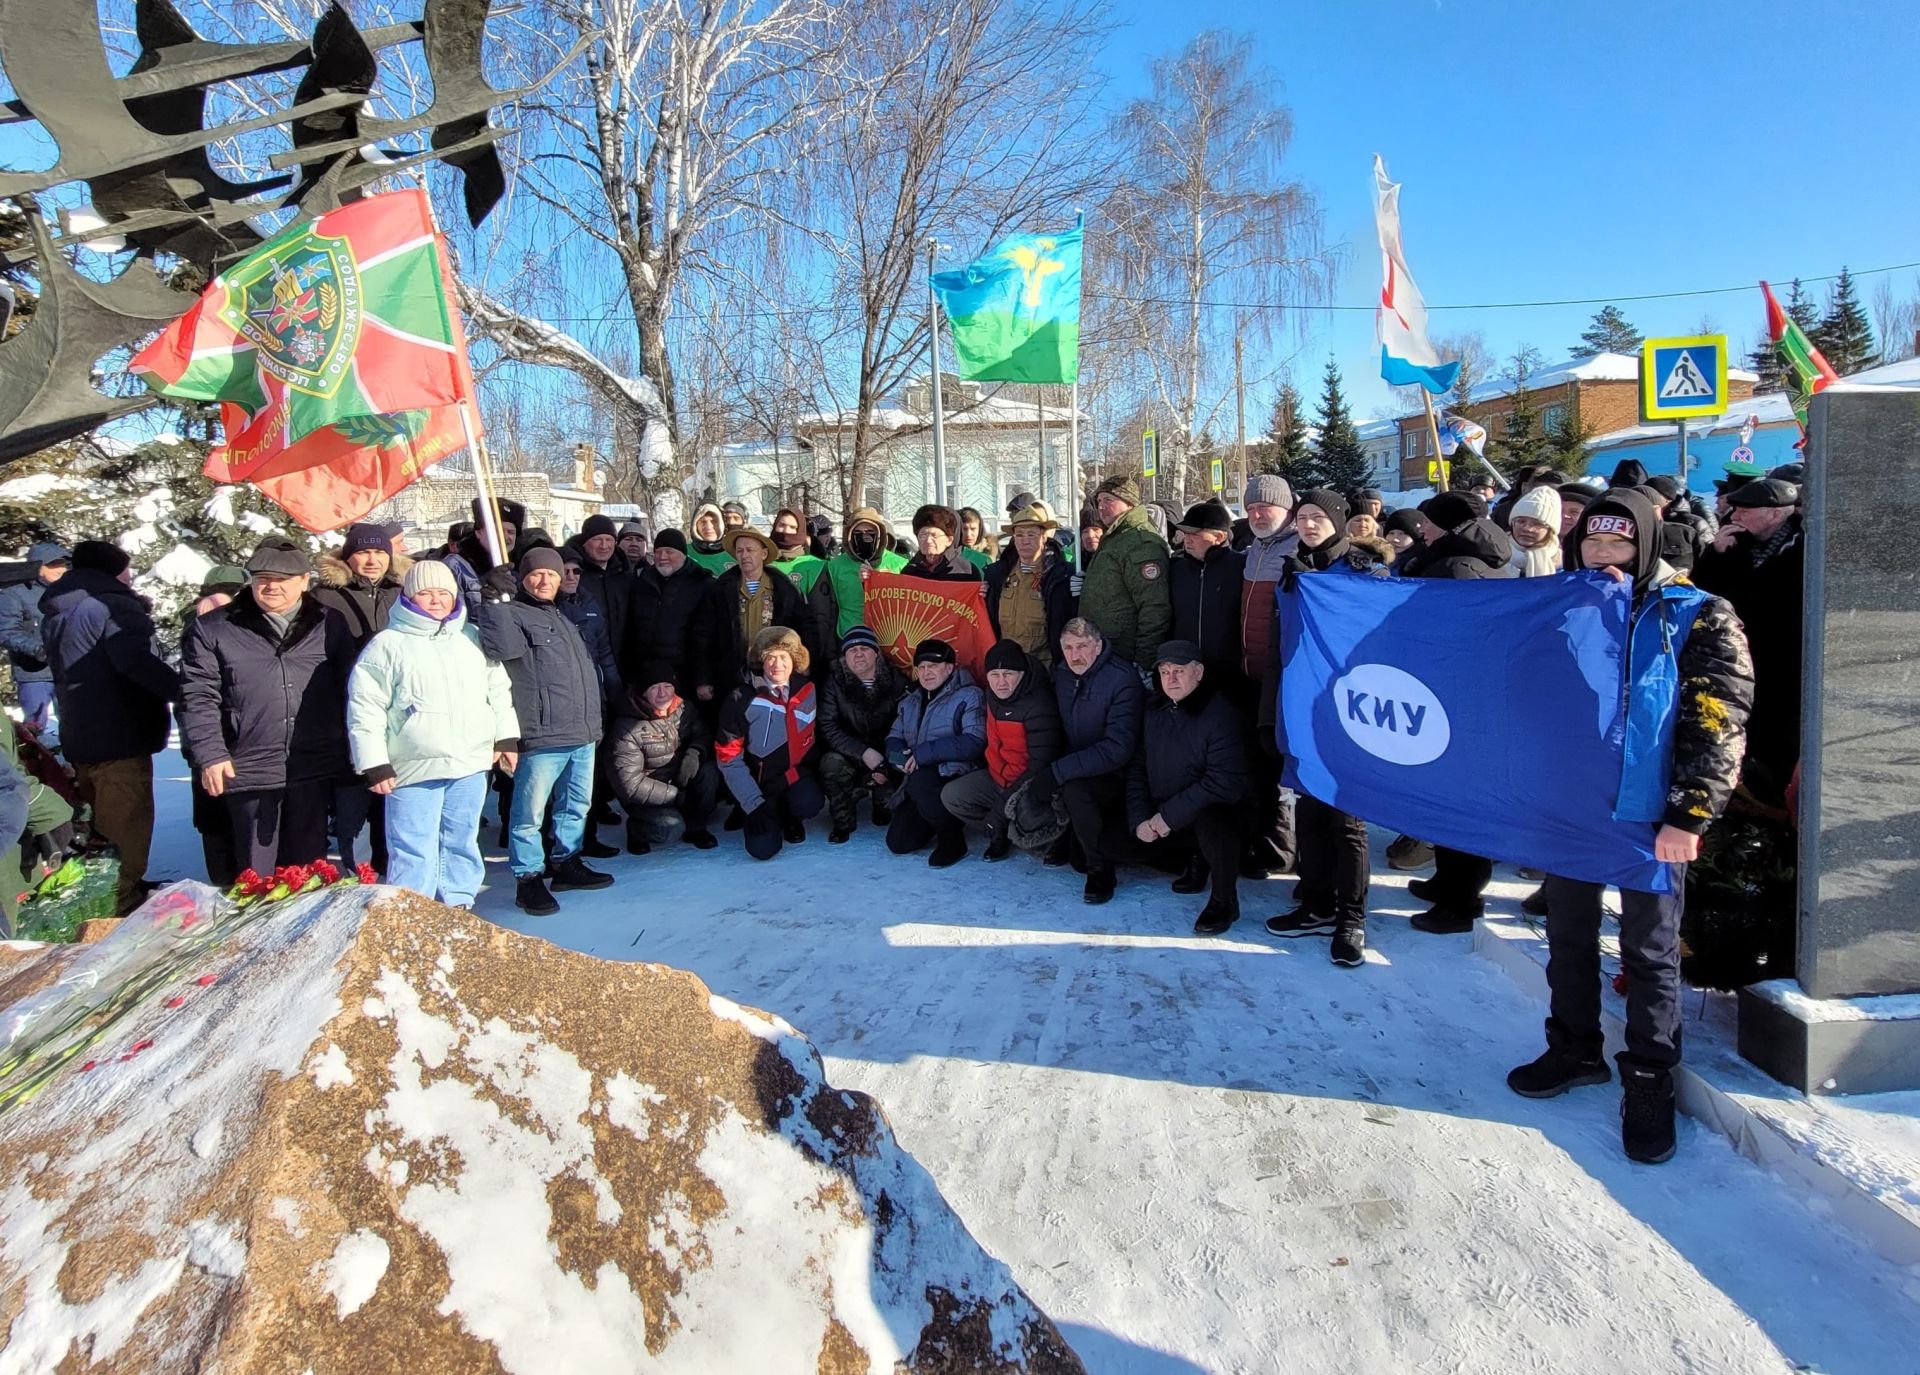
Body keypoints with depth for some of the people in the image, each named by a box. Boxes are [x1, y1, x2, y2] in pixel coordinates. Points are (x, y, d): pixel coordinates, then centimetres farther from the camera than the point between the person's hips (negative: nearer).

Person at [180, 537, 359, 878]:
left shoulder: (331, 625, 8)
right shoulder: (214, 629, 3)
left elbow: (351, 691, 11)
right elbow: (197, 697, 0)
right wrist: (210, 755, -9)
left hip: (315, 772, 1)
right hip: (248, 771, -1)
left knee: (309, 870, 12)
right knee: (257, 875, 8)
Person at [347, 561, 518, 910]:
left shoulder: (473, 638, 12)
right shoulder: (387, 645, -2)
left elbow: (499, 690, 18)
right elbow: (364, 709, -4)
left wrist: (507, 738, 13)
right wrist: (374, 764, -9)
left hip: (472, 765, 4)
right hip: (413, 770, -4)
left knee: (462, 842, 15)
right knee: (414, 852, -2)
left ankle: (458, 906, 27)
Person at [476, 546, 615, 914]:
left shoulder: (561, 618, 22)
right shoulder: (513, 614, -4)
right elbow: (501, 646, -26)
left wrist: (596, 716, 28)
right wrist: (497, 599, -25)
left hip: (583, 734, 8)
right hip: (542, 736, -8)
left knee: (576, 805, 16)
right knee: (530, 812, -4)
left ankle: (567, 863, 29)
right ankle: (529, 878, 4)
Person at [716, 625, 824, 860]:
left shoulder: (808, 691, -5)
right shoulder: (741, 699, -13)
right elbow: (729, 759, -12)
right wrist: (755, 805, -17)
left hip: (796, 775, 2)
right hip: (760, 781, -2)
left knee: (809, 803, -31)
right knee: (764, 848, -19)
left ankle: (790, 818, 7)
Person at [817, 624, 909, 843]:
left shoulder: (896, 680, -4)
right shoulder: (834, 681, -7)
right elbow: (827, 726, -16)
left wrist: (885, 765, -21)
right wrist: (864, 753, -28)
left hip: (886, 757, 1)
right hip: (849, 755, -1)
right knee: (831, 763, -32)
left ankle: (884, 807, 14)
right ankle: (843, 821, -5)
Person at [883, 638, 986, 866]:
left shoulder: (968, 696, -8)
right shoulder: (911, 701, 15)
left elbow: (974, 743, -21)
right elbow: (893, 738, 16)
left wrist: (925, 752, -24)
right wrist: (900, 757, -10)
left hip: (956, 776, -7)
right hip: (919, 779, 7)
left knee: (920, 781, -37)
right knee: (898, 842, -3)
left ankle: (953, 840, -15)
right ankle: (944, 821, 25)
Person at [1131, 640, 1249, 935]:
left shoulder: (1221, 715, -19)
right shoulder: (1154, 710, 2)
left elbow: (1226, 782, -27)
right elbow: (1137, 767, 6)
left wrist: (1169, 815, -26)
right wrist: (1139, 818, -8)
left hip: (1212, 813, -7)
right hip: (1157, 818, 7)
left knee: (1210, 818, -39)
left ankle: (1224, 900, -13)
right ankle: (1194, 857, 16)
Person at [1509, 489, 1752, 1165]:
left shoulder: (1696, 618, -6)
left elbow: (1718, 723, -10)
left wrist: (1689, 816, -14)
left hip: (1647, 818, -4)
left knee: (1650, 952, 6)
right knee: (1568, 938, 16)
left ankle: (1649, 1080, 20)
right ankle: (1575, 1050, 34)